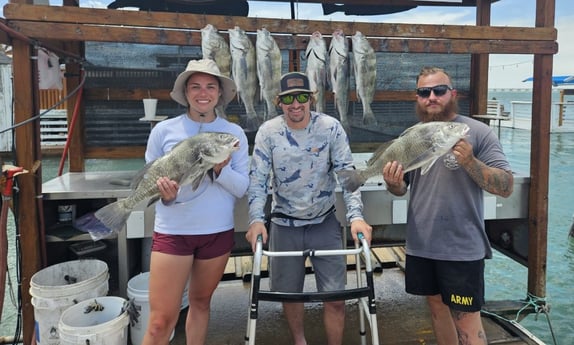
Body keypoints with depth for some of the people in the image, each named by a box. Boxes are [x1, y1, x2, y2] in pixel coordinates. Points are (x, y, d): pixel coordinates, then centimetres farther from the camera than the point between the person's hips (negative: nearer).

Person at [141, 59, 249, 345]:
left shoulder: (235, 133, 0)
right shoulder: (163, 130, -3)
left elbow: (242, 188, -2)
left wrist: (221, 170, -21)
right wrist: (164, 194, -20)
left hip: (218, 232, 2)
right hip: (172, 231, -2)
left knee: (201, 302, 20)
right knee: (161, 320, -2)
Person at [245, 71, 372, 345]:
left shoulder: (331, 127, -10)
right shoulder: (268, 131, -9)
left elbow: (346, 173, -11)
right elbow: (258, 178, -10)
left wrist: (356, 216, -24)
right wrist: (256, 219, -24)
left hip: (325, 223, 0)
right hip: (284, 225, 1)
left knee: (335, 297, 0)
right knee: (289, 293, 13)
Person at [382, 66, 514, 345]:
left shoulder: (477, 132, -9)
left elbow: (506, 187, -11)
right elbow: (402, 188, 12)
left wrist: (470, 162, -27)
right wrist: (393, 184, -11)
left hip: (462, 248, -5)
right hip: (421, 245, 5)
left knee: (466, 321, 2)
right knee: (437, 306, 19)